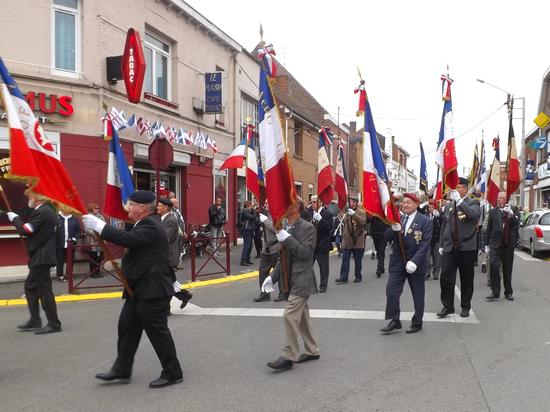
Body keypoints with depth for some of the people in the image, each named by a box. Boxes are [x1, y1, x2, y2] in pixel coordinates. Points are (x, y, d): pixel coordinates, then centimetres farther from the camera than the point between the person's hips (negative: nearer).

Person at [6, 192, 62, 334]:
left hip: (41, 258, -10)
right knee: (30, 287, 17)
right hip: (41, 258, 10)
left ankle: (54, 324, 2)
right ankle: (34, 321, 24)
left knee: (44, 290, -4)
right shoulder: (48, 211, 13)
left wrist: (15, 218, -4)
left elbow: (24, 231, -19)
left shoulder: (40, 212, -18)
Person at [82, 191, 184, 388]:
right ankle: (121, 370, 23)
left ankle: (173, 373, 11)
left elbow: (128, 239, -34)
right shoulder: (147, 224, 15)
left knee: (158, 331, -1)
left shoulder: (150, 226, -19)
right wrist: (171, 279, 29)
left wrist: (99, 226, -27)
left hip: (152, 290, -10)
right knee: (127, 327, 13)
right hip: (139, 289, 10)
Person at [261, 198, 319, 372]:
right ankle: (312, 351, 28)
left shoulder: (307, 228, -11)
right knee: (301, 317, 15)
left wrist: (287, 239, -24)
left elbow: (306, 253, -20)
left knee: (290, 316, -11)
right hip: (291, 280, 9)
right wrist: (273, 276, 13)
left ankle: (289, 356, -3)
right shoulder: (285, 228, 12)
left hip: (301, 280, -8)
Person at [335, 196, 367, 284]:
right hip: (347, 241, 4)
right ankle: (343, 277, -3)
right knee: (345, 258, -2)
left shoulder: (361, 212, -3)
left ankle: (358, 276, 18)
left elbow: (362, 222, -22)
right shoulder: (347, 212, 12)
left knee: (358, 260, 6)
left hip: (357, 241, -4)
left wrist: (354, 214, -32)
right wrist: (344, 237, 18)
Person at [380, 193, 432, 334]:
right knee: (391, 290, -6)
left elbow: (425, 243, -12)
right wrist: (394, 228, -18)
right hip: (398, 262, 3)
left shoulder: (425, 221, -6)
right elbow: (387, 237, 3)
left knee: (418, 295, 8)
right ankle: (395, 321, 5)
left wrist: (414, 261, -21)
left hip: (415, 264, -3)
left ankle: (417, 323, 22)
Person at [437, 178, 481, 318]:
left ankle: (465, 307, 21)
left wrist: (459, 200, -27)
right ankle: (447, 306, 9)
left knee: (466, 279, 8)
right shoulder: (448, 206, 14)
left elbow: (474, 214, -24)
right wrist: (441, 245, 14)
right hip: (449, 248, 3)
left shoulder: (473, 203, -1)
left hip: (466, 248, -3)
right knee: (446, 278, -2)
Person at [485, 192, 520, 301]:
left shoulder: (514, 211, 4)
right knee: (493, 266, -12)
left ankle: (508, 292, 22)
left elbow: (516, 224, -10)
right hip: (495, 243, 0)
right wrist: (486, 244, 7)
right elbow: (488, 229, 8)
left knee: (508, 269, 9)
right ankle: (495, 292, -4)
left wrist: (511, 214, -25)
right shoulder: (493, 212, 6)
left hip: (508, 244, 0)